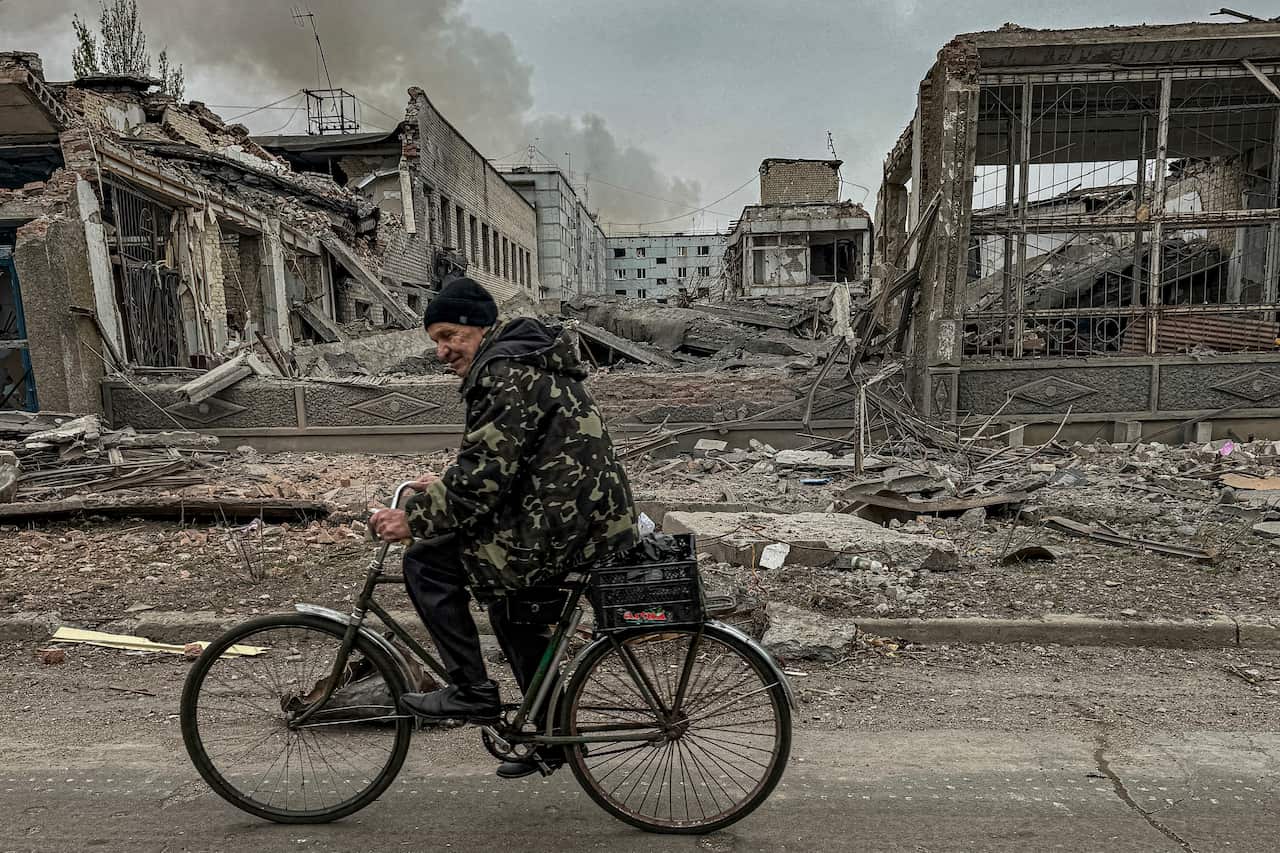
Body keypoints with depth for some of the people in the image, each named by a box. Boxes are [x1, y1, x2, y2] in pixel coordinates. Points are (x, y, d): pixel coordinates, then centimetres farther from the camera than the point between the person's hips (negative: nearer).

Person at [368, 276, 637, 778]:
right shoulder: (528, 358, 19)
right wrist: (446, 486, 19)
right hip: (598, 516, 11)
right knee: (509, 603, 27)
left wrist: (414, 517, -12)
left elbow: (487, 473, -20)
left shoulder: (505, 373, -14)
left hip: (565, 528, -11)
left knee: (426, 563, -4)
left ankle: (472, 691, 7)